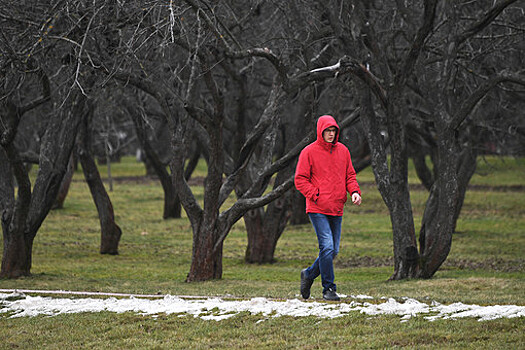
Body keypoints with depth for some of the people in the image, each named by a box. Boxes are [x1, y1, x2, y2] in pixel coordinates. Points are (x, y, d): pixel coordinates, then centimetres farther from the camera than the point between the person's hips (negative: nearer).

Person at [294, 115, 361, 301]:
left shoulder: (343, 151, 10)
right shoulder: (309, 152, -4)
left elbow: (350, 175, 16)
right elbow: (300, 180, -4)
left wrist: (354, 191, -3)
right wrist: (316, 195, -14)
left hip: (337, 209, 6)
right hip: (317, 209, -6)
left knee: (334, 250, 8)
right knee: (327, 247, -14)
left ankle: (309, 274, 30)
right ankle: (328, 288, -6)